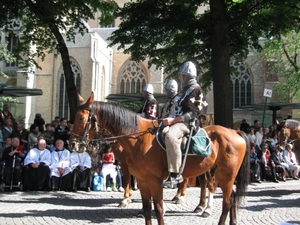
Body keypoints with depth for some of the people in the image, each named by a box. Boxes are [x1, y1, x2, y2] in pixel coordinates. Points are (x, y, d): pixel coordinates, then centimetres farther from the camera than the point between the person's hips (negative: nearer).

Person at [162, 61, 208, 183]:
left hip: (189, 123, -11)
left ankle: (176, 174, -37)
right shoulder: (185, 90, 20)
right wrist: (171, 120, 13)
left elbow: (193, 113, -16)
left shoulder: (195, 89, -8)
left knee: (170, 136, -38)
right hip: (179, 121, 11)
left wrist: (173, 120, -21)